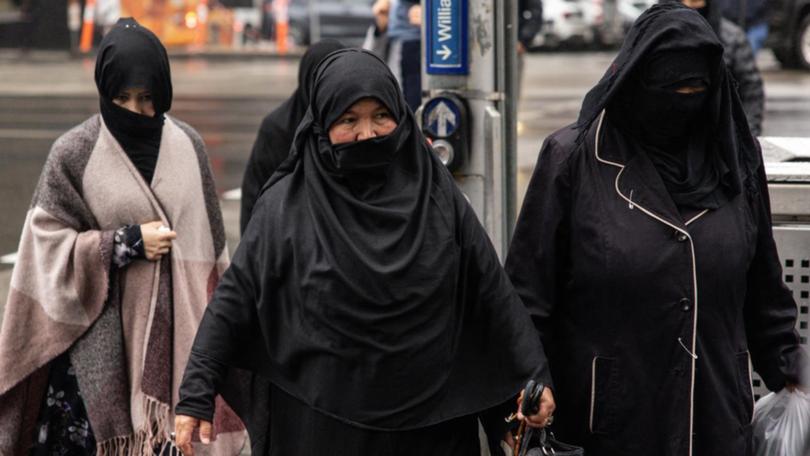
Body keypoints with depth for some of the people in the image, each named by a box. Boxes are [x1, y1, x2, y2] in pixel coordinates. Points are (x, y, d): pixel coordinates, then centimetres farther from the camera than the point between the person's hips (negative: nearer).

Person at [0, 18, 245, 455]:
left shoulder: (187, 146, 5)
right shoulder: (74, 153, -5)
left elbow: (211, 243, 13)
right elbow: (48, 245, -6)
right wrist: (129, 242, -13)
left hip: (176, 330, 3)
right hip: (102, 335, -3)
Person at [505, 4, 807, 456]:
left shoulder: (734, 157, 5)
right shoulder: (575, 158, -6)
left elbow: (763, 285, 13)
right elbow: (531, 284, -5)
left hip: (719, 411, 3)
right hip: (611, 415, -3)